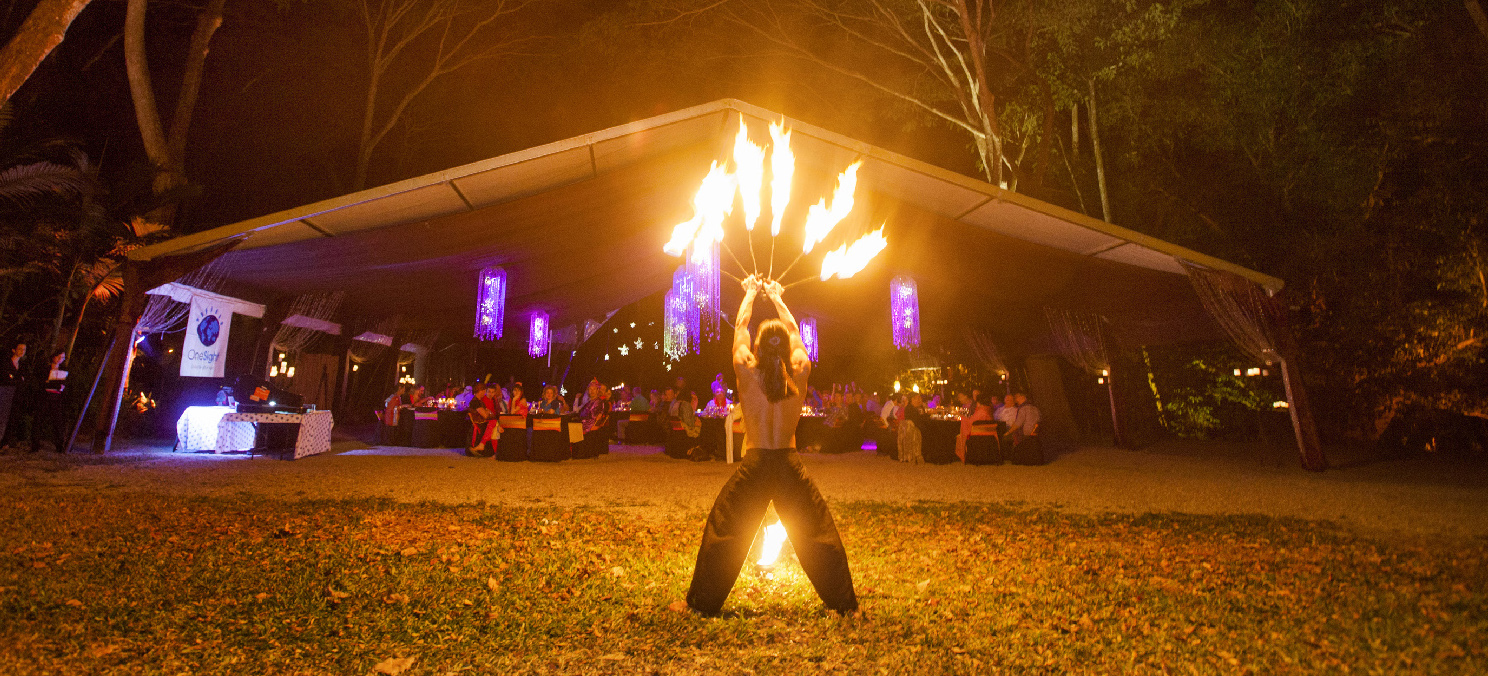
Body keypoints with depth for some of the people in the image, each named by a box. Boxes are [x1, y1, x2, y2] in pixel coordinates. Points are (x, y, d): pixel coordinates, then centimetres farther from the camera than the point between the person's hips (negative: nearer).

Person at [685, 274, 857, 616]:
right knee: (821, 534, 15)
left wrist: (751, 293, 23)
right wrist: (776, 296, 25)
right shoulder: (800, 372, -6)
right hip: (789, 463, 2)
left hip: (754, 464, -1)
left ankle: (702, 602, 24)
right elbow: (794, 331, 11)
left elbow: (740, 326, 6)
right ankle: (844, 602, 25)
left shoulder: (746, 370, -10)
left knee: (721, 534, 13)